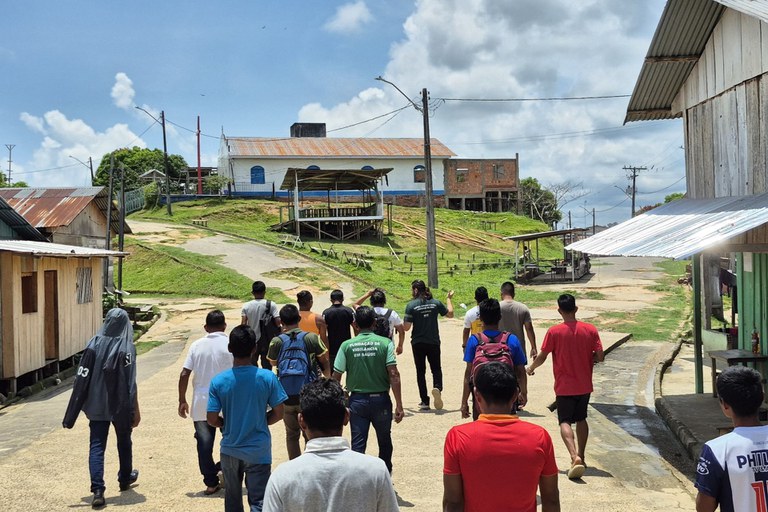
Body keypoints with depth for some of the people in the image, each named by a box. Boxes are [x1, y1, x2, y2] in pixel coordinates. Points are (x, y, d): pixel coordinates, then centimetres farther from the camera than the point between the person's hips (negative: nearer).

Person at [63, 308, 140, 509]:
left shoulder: (94, 344, -3)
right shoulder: (126, 347, -12)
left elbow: (82, 379, -2)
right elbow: (131, 383, -14)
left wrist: (73, 412, 5)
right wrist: (135, 409, -7)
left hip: (97, 405, 2)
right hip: (121, 406, -2)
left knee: (96, 446, 3)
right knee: (124, 442, 19)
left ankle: (98, 490, -9)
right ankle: (125, 479, 37)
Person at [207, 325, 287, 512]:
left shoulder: (218, 381, -11)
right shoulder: (267, 377, -13)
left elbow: (212, 420, -8)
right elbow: (278, 414, -7)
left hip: (230, 450, 2)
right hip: (258, 450, -2)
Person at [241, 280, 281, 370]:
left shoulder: (246, 306, -7)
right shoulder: (271, 305, -10)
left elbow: (243, 324, -11)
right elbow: (278, 321, -17)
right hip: (267, 342, -1)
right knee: (267, 365, 8)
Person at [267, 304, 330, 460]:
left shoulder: (276, 342, -5)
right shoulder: (312, 338, -10)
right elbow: (325, 364, -1)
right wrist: (328, 378, 16)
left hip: (286, 397, 2)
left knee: (292, 434, 17)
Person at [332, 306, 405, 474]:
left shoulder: (347, 345, -4)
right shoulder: (385, 343, -7)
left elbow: (336, 377, -3)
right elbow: (394, 375, -13)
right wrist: (399, 405, -9)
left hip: (357, 400, 0)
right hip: (381, 399, 0)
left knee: (358, 445, 6)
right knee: (385, 442, 19)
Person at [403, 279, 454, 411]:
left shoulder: (411, 305, -11)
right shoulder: (436, 303, -3)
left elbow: (406, 327, -13)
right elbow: (450, 314, 10)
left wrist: (401, 324, 9)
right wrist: (449, 299, 23)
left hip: (418, 343, -2)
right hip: (433, 342, 2)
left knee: (420, 371, 10)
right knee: (436, 368, 13)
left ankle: (425, 401, 10)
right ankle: (437, 387, -18)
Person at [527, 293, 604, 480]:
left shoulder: (554, 331, -12)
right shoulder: (590, 329, -5)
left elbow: (542, 357, -7)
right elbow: (600, 356, -4)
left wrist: (531, 368, 13)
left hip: (564, 386, -3)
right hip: (584, 385, 4)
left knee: (565, 422, -2)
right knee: (581, 419, 20)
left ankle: (574, 457, -22)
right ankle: (581, 456, 26)